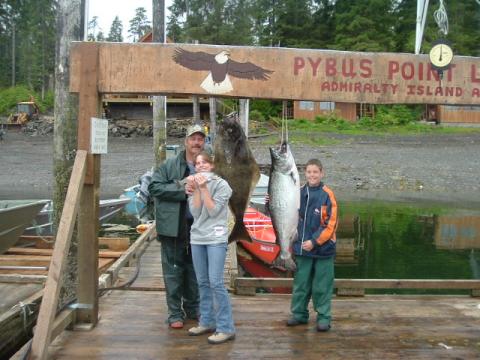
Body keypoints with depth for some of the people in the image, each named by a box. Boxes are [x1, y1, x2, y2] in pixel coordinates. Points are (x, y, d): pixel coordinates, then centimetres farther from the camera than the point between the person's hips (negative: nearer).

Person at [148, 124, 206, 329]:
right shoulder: (169, 165, -2)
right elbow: (154, 187, -10)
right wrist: (181, 191, -18)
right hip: (174, 226, -3)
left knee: (194, 270, 14)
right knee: (173, 271, 3)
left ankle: (192, 308, 30)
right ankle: (175, 314, 13)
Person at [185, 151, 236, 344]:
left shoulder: (221, 184, -4)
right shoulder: (195, 185, 10)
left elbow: (213, 211, -12)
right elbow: (195, 212, -2)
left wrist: (204, 188, -14)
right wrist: (196, 189, -10)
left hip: (216, 238, -5)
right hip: (197, 238, 5)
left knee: (216, 283, -11)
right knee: (203, 282, 10)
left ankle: (226, 328, -5)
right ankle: (207, 322, 22)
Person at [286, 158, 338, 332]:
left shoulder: (327, 195, -8)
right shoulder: (299, 193, 4)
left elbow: (331, 223, -10)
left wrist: (314, 241, -14)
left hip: (323, 248, -4)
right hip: (302, 248, 4)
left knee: (322, 286, 5)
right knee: (300, 284, 13)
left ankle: (324, 317, 18)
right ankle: (299, 314, 26)